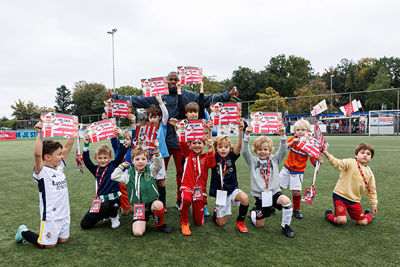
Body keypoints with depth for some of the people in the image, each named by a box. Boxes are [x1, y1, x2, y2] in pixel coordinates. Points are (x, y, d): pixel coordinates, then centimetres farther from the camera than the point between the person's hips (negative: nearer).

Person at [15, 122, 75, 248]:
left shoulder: (59, 167, 4)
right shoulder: (42, 171, -16)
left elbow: (67, 147, 4)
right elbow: (37, 154, -35)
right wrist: (39, 134, -37)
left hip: (64, 214, 7)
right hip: (50, 216, -7)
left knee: (63, 239, 16)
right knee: (49, 244, 8)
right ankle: (24, 233, 27)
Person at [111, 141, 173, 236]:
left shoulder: (150, 170, 1)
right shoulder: (129, 174, 5)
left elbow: (158, 164, -18)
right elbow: (114, 176, 1)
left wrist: (156, 150, -32)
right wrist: (122, 166, 4)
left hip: (152, 203, 0)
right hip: (138, 207, 0)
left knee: (158, 205, -37)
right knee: (137, 233, -18)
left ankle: (160, 224, -6)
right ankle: (142, 222, 18)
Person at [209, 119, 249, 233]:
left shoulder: (231, 157, -6)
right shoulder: (214, 159, -7)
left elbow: (239, 146, -22)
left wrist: (240, 131, -37)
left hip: (233, 189, 0)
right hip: (220, 192, 0)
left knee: (245, 198, -33)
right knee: (221, 223, 3)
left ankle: (240, 221, -5)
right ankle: (217, 210, 39)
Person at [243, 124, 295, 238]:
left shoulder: (274, 159, 6)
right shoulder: (253, 161, 3)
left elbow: (283, 150, -7)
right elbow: (245, 151, -12)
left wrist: (283, 134, -21)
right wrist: (246, 136, -24)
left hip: (274, 192, 1)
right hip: (260, 195, 0)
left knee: (286, 200, -33)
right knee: (259, 225, 6)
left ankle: (285, 225, -8)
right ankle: (254, 211, 41)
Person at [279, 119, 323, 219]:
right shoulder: (293, 139, -3)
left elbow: (313, 159, -10)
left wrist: (318, 161, -31)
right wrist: (292, 142, -28)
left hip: (298, 172, -2)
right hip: (287, 168, 2)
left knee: (296, 192, -7)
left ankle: (296, 209, 21)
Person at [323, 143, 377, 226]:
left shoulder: (369, 173, 7)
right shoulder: (350, 163, -9)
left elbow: (372, 190, 17)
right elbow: (337, 163, -27)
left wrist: (374, 205, 18)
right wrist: (327, 154, -43)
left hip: (354, 200, 5)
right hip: (340, 196, -5)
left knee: (363, 222, 5)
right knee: (341, 221, -17)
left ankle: (368, 214, 40)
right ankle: (329, 214, 15)